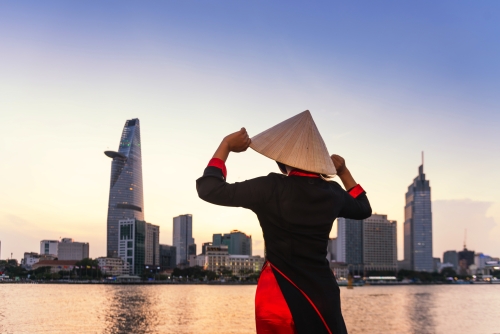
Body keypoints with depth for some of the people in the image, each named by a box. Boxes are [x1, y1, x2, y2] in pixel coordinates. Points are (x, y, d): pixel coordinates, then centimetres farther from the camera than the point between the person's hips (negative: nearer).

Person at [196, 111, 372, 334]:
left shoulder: (271, 188, -14)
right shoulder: (332, 193, 1)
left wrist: (226, 145, -3)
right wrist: (343, 172, 28)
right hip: (322, 292, 4)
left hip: (279, 293, -3)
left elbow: (209, 189, -12)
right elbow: (363, 208, 23)